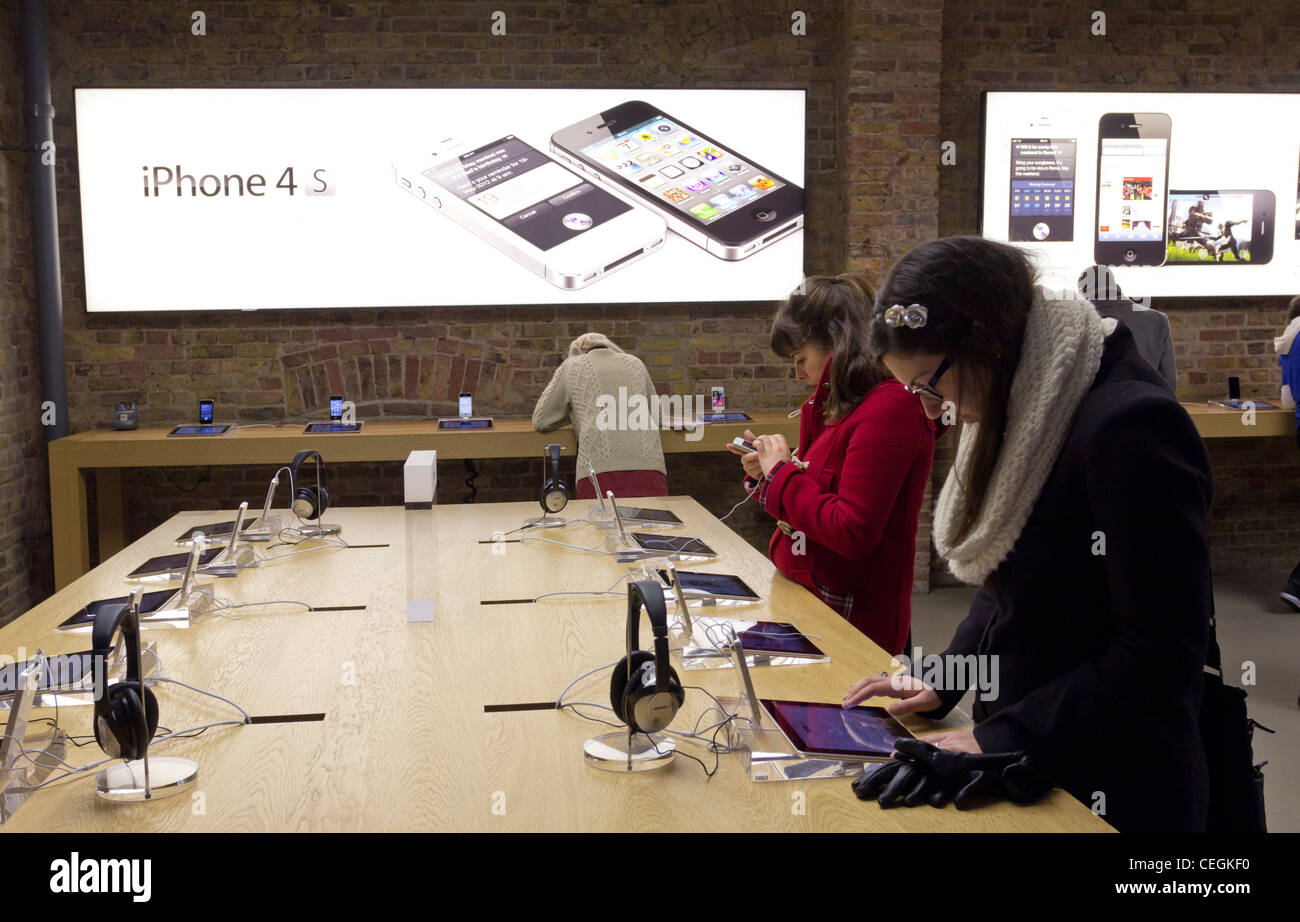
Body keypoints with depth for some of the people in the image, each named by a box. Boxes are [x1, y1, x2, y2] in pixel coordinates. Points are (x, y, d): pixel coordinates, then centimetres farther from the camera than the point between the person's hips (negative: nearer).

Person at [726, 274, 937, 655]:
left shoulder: (890, 407, -17)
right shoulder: (840, 407, 11)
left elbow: (852, 532, -22)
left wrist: (783, 473, -12)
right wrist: (766, 472, 3)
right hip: (805, 602, 8)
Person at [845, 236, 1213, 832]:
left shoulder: (1129, 428, -24)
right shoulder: (1027, 416, 4)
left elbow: (1161, 654, -24)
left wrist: (999, 740, -21)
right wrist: (944, 682, 3)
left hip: (1112, 796, -8)